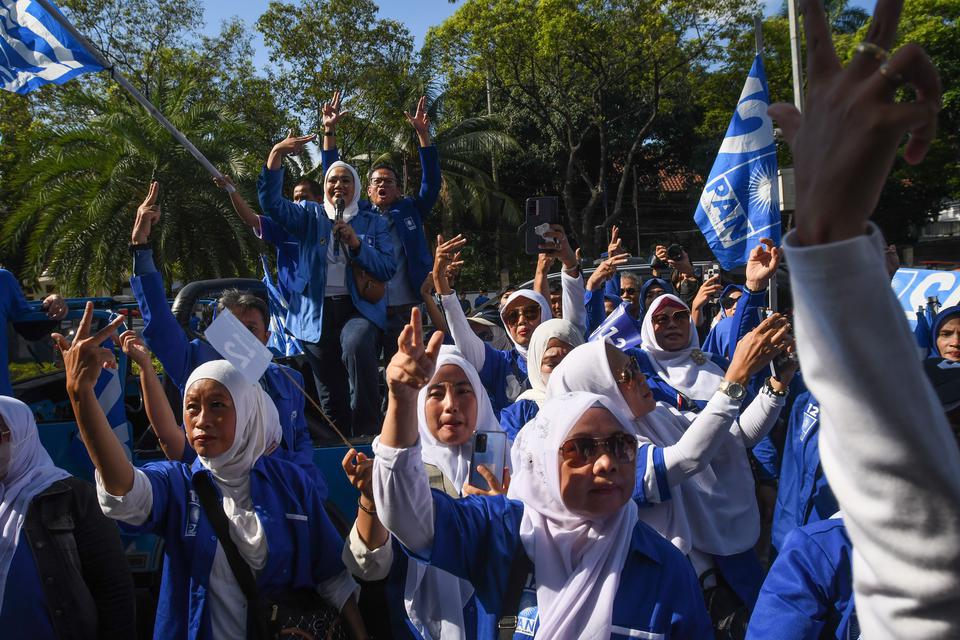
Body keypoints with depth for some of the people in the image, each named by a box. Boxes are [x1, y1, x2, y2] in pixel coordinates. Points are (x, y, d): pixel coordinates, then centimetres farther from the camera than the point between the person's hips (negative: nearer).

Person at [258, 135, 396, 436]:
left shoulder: (374, 222, 11)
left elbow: (388, 269, 2)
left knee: (356, 345, -36)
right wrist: (276, 155, -15)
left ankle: (367, 432, -26)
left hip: (359, 308, -2)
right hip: (317, 311, 2)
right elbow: (271, 202, -3)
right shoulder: (310, 215, 13)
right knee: (330, 395, 5)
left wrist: (357, 244, -12)